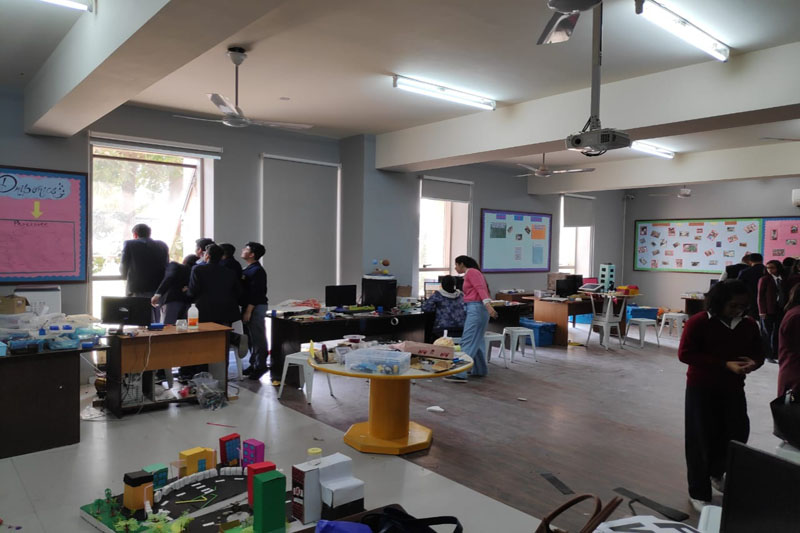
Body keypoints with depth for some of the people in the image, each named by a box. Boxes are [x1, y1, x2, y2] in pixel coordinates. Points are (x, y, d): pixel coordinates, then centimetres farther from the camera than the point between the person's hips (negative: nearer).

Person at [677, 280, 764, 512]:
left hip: (733, 389, 5)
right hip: (701, 389, -5)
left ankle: (715, 472, 45)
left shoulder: (749, 324, 1)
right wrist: (725, 365, -26)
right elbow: (685, 354, -19)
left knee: (737, 434, 14)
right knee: (701, 441, 2)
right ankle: (699, 493, 19)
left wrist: (753, 363, -15)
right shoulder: (698, 322, -15)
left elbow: (758, 354, 11)